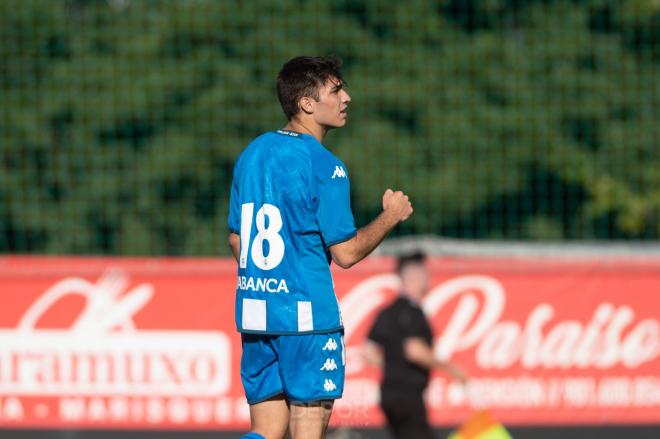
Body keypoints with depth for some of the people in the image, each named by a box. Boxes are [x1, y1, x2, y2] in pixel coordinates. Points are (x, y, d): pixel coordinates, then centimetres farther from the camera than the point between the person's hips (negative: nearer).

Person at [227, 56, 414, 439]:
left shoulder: (253, 153, 10)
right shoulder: (325, 166, -12)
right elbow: (346, 252, -12)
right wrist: (391, 215, 2)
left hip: (254, 309, 7)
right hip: (308, 314, -7)